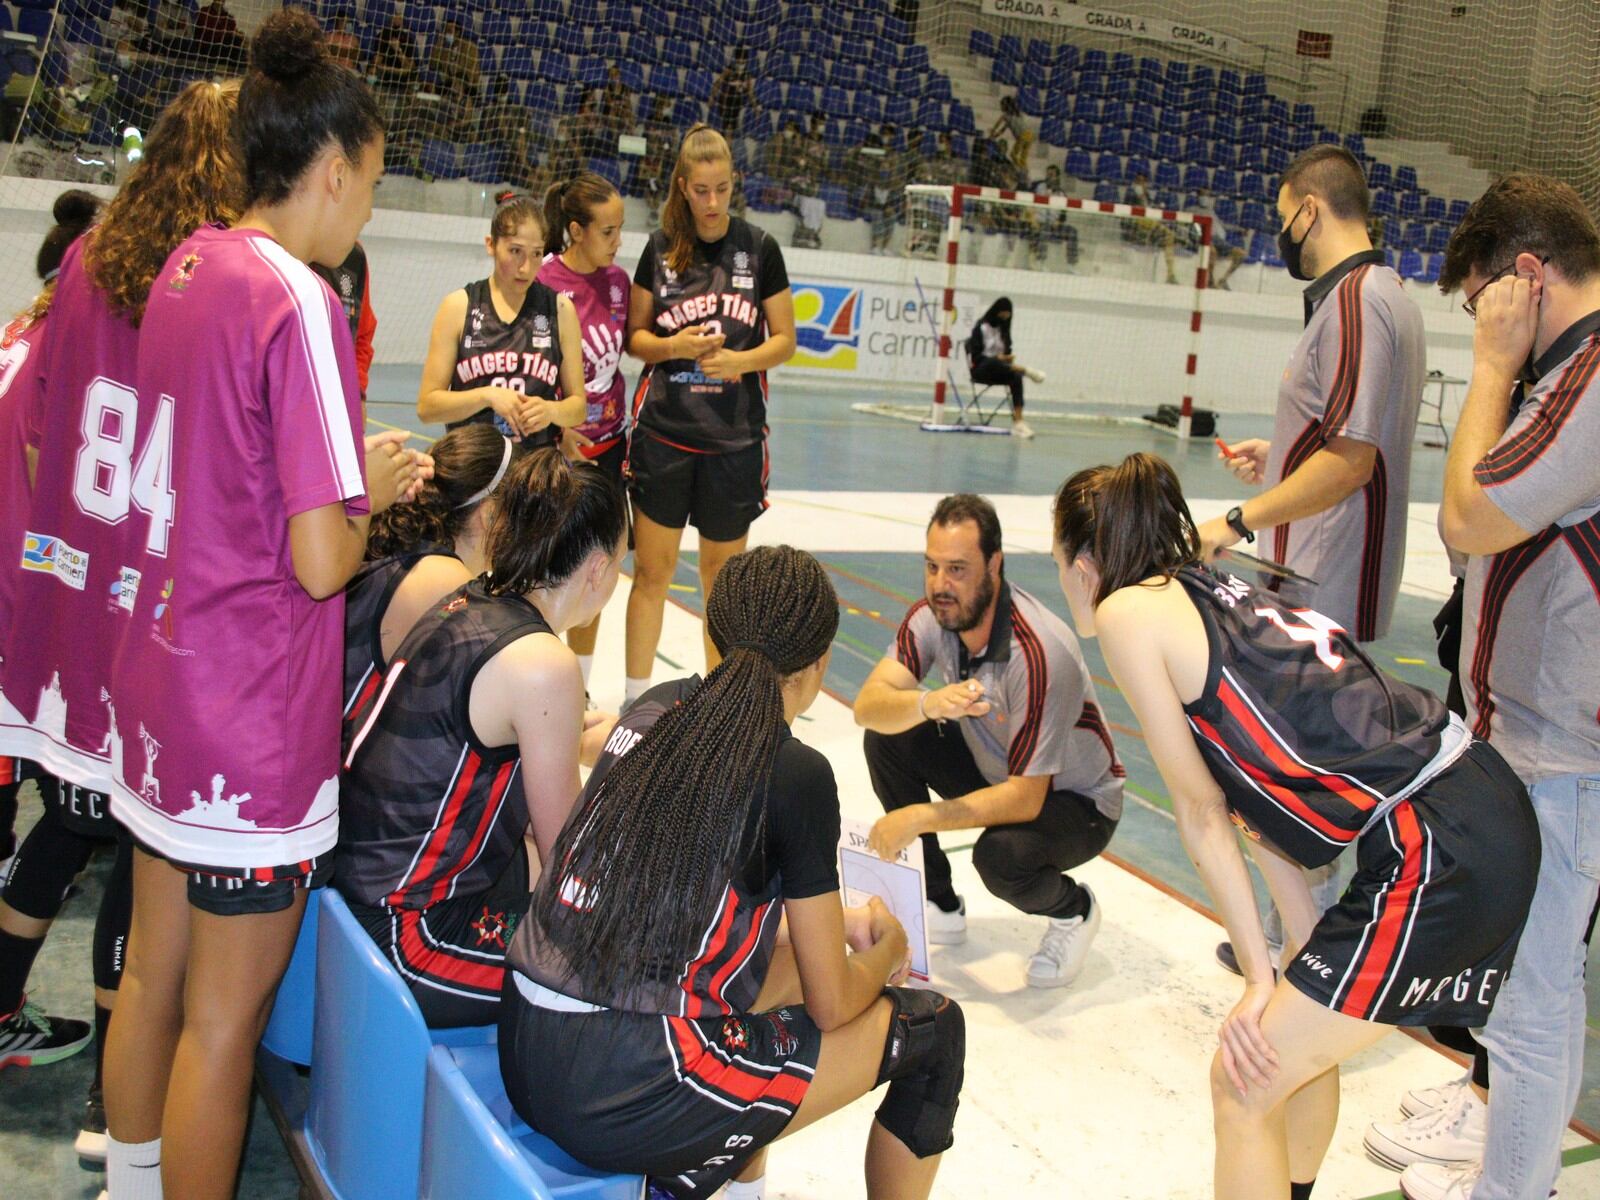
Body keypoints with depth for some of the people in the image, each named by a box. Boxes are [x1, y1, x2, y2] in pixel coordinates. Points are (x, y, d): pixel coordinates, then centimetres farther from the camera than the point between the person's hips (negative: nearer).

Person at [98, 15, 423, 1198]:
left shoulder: (183, 268, 5)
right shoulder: (301, 304, -20)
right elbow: (321, 562, -23)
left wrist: (354, 472, 12)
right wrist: (368, 497, -4)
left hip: (160, 688, 9)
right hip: (252, 720, -9)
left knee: (153, 971, 24)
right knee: (223, 1018, 7)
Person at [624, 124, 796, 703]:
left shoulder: (759, 248, 1)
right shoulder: (661, 247, 3)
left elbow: (784, 339, 4)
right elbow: (634, 335, 8)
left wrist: (740, 360, -15)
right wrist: (671, 346, -13)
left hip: (735, 438, 0)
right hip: (664, 432, 0)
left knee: (723, 575, 9)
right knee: (652, 570, 2)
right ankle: (635, 698, 13)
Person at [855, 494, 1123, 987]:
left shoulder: (1038, 653, -34)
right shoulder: (932, 617, -14)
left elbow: (1026, 798, -32)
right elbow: (867, 706, -23)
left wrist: (920, 817, -34)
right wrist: (928, 703, -44)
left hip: (1075, 798, -6)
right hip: (995, 769, 7)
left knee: (1002, 854, -36)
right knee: (888, 739, -13)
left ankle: (1074, 909, 4)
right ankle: (940, 908, 4)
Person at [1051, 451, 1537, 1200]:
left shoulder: (1127, 612, -6)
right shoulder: (1207, 595, 18)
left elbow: (1201, 813, -2)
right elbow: (1247, 795, 16)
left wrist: (1260, 976, 3)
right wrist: (1302, 942, 15)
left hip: (1439, 855, -9)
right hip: (1491, 817, 9)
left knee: (1242, 1083, 2)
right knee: (1303, 1039, 26)